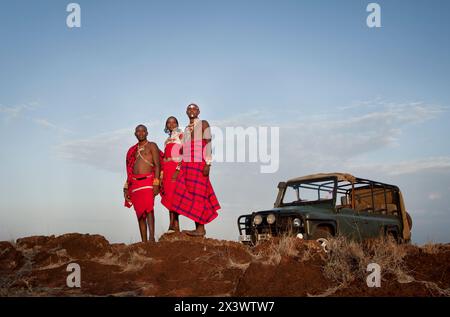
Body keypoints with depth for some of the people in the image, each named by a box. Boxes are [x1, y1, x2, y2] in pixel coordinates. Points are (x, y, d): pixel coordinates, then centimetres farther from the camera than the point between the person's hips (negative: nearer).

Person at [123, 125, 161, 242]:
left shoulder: (152, 146, 6)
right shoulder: (133, 150, 20)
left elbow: (157, 165, -2)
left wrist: (156, 183, -14)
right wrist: (126, 188, 14)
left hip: (148, 181, -5)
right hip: (135, 183, 5)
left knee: (148, 208, -23)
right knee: (139, 213, 2)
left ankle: (151, 237, -32)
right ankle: (144, 241, 4)